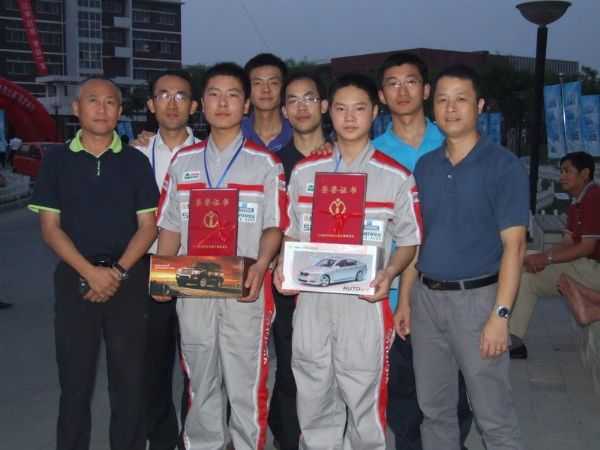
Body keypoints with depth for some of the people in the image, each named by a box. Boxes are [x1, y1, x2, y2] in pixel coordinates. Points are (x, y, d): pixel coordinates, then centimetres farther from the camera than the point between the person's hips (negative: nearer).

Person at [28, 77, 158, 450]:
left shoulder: (136, 161, 5)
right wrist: (90, 272, -13)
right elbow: (50, 227, -1)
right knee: (75, 377, 6)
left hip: (128, 279, 0)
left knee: (130, 377, 5)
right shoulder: (57, 161, 4)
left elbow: (148, 225, 2)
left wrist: (118, 271, -12)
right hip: (74, 278, 0)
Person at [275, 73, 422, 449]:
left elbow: (409, 241, 2)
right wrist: (283, 266, -5)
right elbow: (292, 233, 13)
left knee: (365, 400, 7)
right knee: (313, 400, 14)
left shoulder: (396, 176, -2)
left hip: (365, 301, -3)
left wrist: (389, 273, -16)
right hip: (311, 299, 3)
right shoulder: (304, 172, 7)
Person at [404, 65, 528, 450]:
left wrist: (500, 315, -18)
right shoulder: (425, 166, 8)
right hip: (426, 296, 5)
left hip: (476, 297, -5)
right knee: (434, 408, 15)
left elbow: (513, 244, -12)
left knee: (493, 414, 2)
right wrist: (406, 299, 8)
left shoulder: (504, 165, -8)